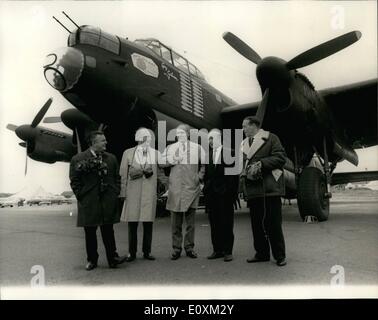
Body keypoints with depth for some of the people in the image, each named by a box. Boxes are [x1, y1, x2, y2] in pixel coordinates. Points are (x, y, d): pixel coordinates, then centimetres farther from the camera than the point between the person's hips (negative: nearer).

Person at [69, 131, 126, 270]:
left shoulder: (111, 158, 10)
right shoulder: (77, 159, -1)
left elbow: (117, 177, 14)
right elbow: (74, 181, 0)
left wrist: (115, 193, 4)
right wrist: (81, 196, -5)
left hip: (108, 201, 2)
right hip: (88, 203, -1)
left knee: (108, 231, 3)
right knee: (90, 233, 8)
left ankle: (112, 258, 9)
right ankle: (92, 260, 21)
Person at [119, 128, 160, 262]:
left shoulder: (156, 154, 9)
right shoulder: (128, 153, 7)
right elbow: (123, 175, 5)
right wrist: (123, 192, 0)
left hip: (150, 194, 1)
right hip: (132, 194, -1)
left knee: (148, 223, 4)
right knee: (132, 223, 3)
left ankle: (147, 252, 16)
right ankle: (132, 253, 14)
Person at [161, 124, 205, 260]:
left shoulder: (197, 148, 10)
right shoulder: (170, 148, 14)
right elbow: (161, 162, 7)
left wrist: (200, 176, 1)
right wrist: (172, 161, -9)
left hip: (192, 188, -1)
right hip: (175, 188, 1)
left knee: (190, 221, 4)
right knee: (176, 221, 2)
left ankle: (189, 247, 14)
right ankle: (176, 248, 10)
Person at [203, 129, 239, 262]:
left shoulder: (229, 152, -1)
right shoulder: (206, 154, 10)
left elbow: (234, 173, -4)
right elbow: (206, 174, 11)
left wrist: (233, 191, -9)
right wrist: (206, 187, 0)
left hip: (225, 192, -4)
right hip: (211, 193, 4)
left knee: (226, 223, 1)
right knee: (214, 223, 8)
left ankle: (227, 251, 9)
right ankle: (217, 250, 17)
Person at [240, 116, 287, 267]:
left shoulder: (270, 138, 2)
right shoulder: (243, 144, 19)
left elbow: (281, 157, -7)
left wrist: (261, 164, -14)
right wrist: (244, 173, 1)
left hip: (269, 188, -6)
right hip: (252, 190, 6)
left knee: (273, 223, -2)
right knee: (256, 223, 10)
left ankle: (280, 255, 10)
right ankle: (262, 253, 22)